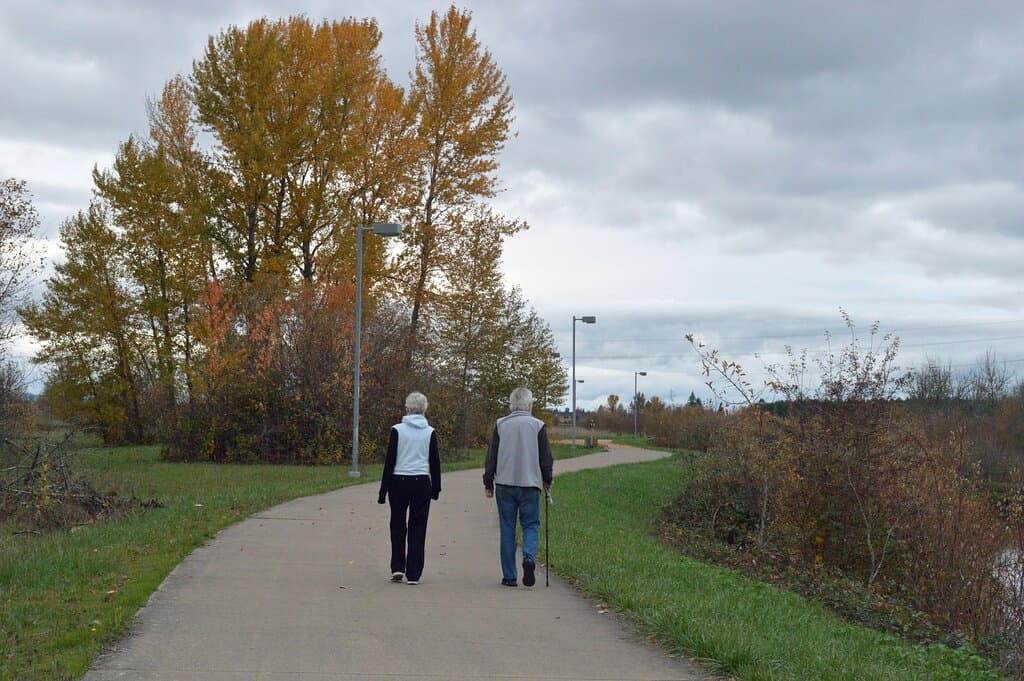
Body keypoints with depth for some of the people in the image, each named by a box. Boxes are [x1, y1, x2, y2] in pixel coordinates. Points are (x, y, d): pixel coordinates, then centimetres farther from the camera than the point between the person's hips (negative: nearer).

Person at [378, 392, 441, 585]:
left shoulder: (397, 430, -5)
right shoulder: (430, 433, -1)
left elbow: (389, 461, -5)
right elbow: (435, 462, 3)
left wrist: (383, 490, -1)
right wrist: (436, 488, 14)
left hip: (398, 482, -1)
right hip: (421, 483, 1)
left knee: (398, 526, 15)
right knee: (417, 529, 6)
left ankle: (397, 567, 9)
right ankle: (413, 574, 5)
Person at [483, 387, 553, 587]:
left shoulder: (500, 425, 2)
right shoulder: (538, 426, -1)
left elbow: (491, 456, 4)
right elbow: (546, 458, 3)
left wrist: (488, 483, 12)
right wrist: (547, 481, 18)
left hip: (504, 484, 1)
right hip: (530, 484, -1)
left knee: (507, 529, 7)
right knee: (531, 525, 8)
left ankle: (509, 576, 7)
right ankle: (529, 557, -20)